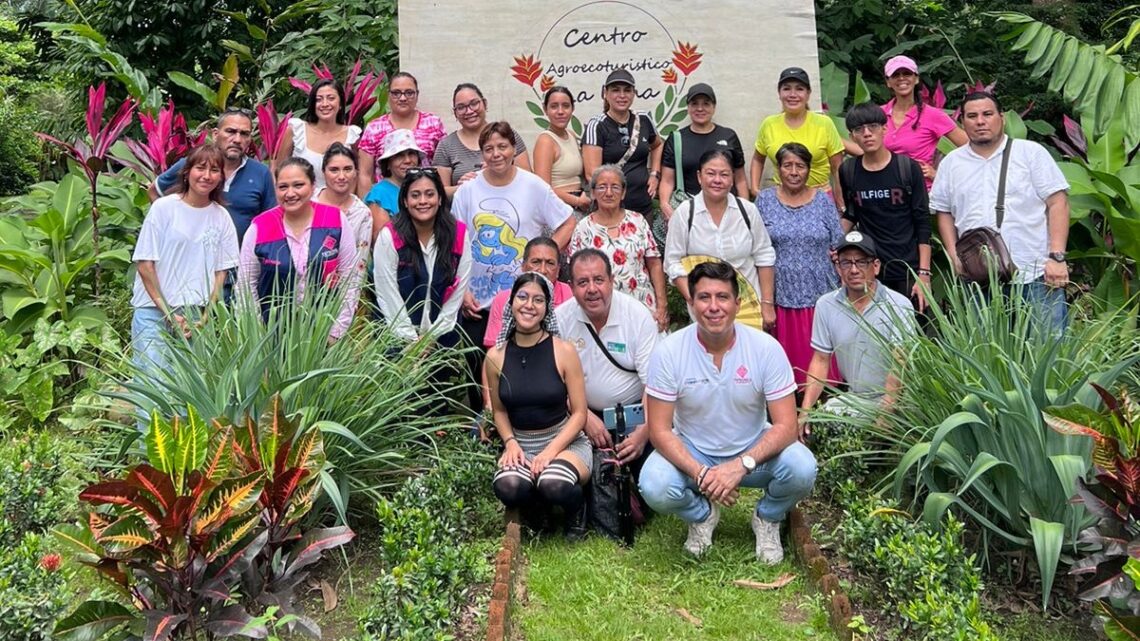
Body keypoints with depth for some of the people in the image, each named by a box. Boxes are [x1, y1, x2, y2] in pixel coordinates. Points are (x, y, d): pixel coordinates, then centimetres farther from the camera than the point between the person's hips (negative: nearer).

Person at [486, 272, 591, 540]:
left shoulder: (563, 351, -10)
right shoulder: (495, 356, -2)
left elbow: (579, 413, -7)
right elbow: (499, 410, 11)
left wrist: (551, 450, -19)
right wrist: (510, 443, -8)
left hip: (565, 440, -2)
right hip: (520, 444, 2)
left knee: (554, 484, -34)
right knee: (507, 487, -31)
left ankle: (577, 510, 5)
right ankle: (537, 509, 8)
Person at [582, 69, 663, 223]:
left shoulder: (644, 120, 8)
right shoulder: (597, 125, -6)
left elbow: (657, 145, 29)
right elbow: (592, 173, -14)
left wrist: (655, 174, 14)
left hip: (644, 207, 5)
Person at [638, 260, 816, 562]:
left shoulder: (766, 348, -16)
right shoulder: (668, 352, -16)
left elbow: (786, 426, -17)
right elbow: (660, 430, -14)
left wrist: (741, 465, -32)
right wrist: (700, 473, -29)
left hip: (753, 450, 1)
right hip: (691, 452, 0)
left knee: (802, 469, -28)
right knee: (654, 487, -30)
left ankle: (767, 519, 7)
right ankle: (702, 515, 7)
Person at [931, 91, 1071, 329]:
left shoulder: (1031, 153, 4)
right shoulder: (951, 163, 13)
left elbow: (1057, 203, 0)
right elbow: (944, 213, 17)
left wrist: (1057, 257, -9)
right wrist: (954, 256, 3)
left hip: (1037, 276, -2)